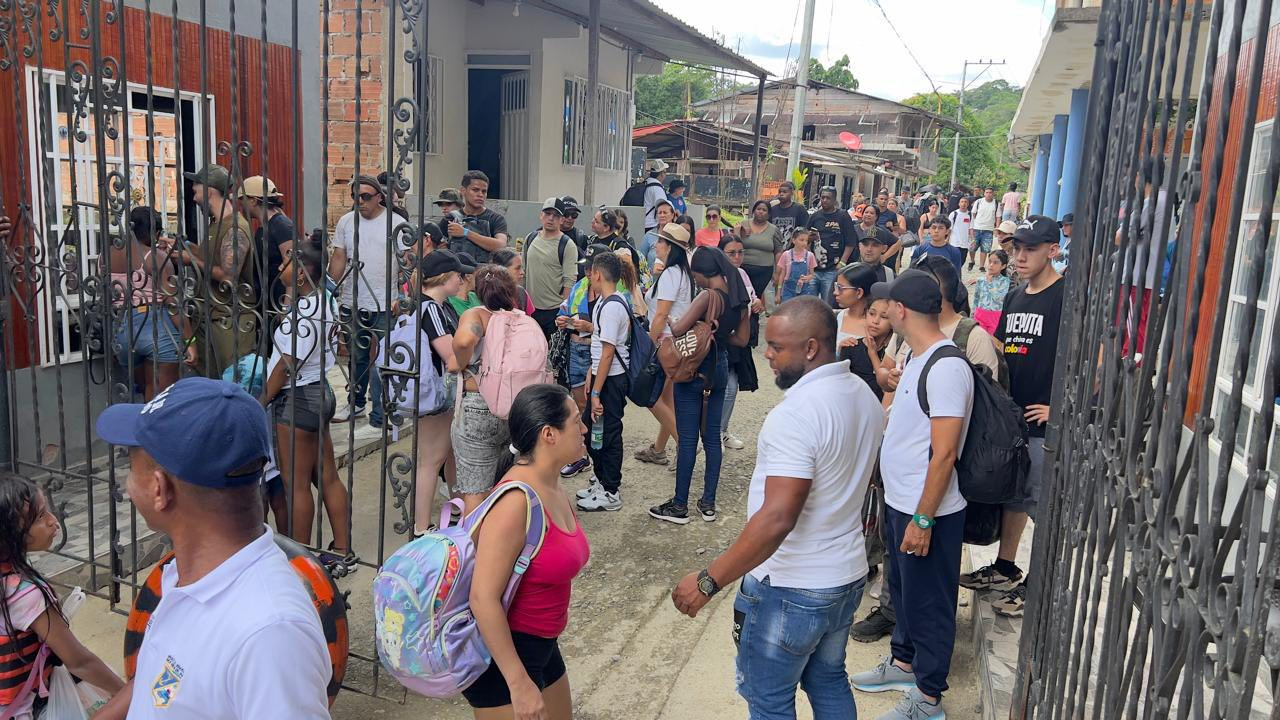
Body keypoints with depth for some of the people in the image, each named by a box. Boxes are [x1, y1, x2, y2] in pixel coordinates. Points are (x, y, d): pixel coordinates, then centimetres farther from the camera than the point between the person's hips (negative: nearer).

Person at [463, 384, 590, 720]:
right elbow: (483, 598, -27)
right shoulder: (516, 500, -27)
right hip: (501, 652, -9)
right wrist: (519, 684, -25)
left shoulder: (553, 489, 0)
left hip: (541, 645, 9)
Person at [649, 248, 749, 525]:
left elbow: (677, 330, -25)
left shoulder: (709, 297, -21)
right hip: (720, 368, 7)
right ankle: (708, 503, 19)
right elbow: (741, 339, 10)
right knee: (712, 436, 12)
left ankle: (680, 506, 10)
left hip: (695, 370, -7)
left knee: (687, 439, 1)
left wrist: (667, 322, -4)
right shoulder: (740, 298, 2)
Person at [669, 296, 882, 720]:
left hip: (791, 589, -9)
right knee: (829, 682, 26)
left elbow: (777, 519, -33)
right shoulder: (863, 395, 1)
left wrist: (708, 582, -28)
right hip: (848, 574, 9)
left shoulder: (796, 414, -27)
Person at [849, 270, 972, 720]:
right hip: (900, 503, 9)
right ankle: (903, 662, 43)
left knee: (928, 603, 6)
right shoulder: (920, 359, 7)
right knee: (902, 590, 24)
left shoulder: (946, 367, -24)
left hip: (927, 512, -9)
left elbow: (945, 453, -25)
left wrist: (922, 518, -22)